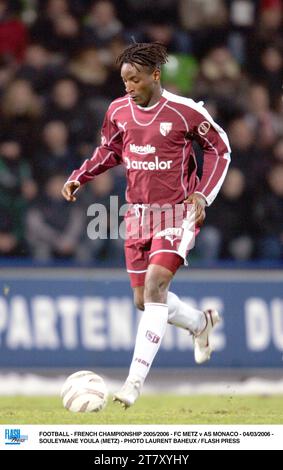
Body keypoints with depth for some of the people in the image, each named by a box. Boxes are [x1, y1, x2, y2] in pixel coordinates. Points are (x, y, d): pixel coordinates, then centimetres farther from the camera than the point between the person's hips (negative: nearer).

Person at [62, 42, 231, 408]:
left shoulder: (185, 111, -13)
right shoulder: (118, 111, 1)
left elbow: (219, 149, -1)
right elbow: (109, 151, 17)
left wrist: (203, 196, -10)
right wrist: (78, 178, 1)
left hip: (177, 211, -6)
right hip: (138, 213, 6)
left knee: (155, 285, -22)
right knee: (144, 301, 8)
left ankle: (136, 380, -22)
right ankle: (200, 323, 41)